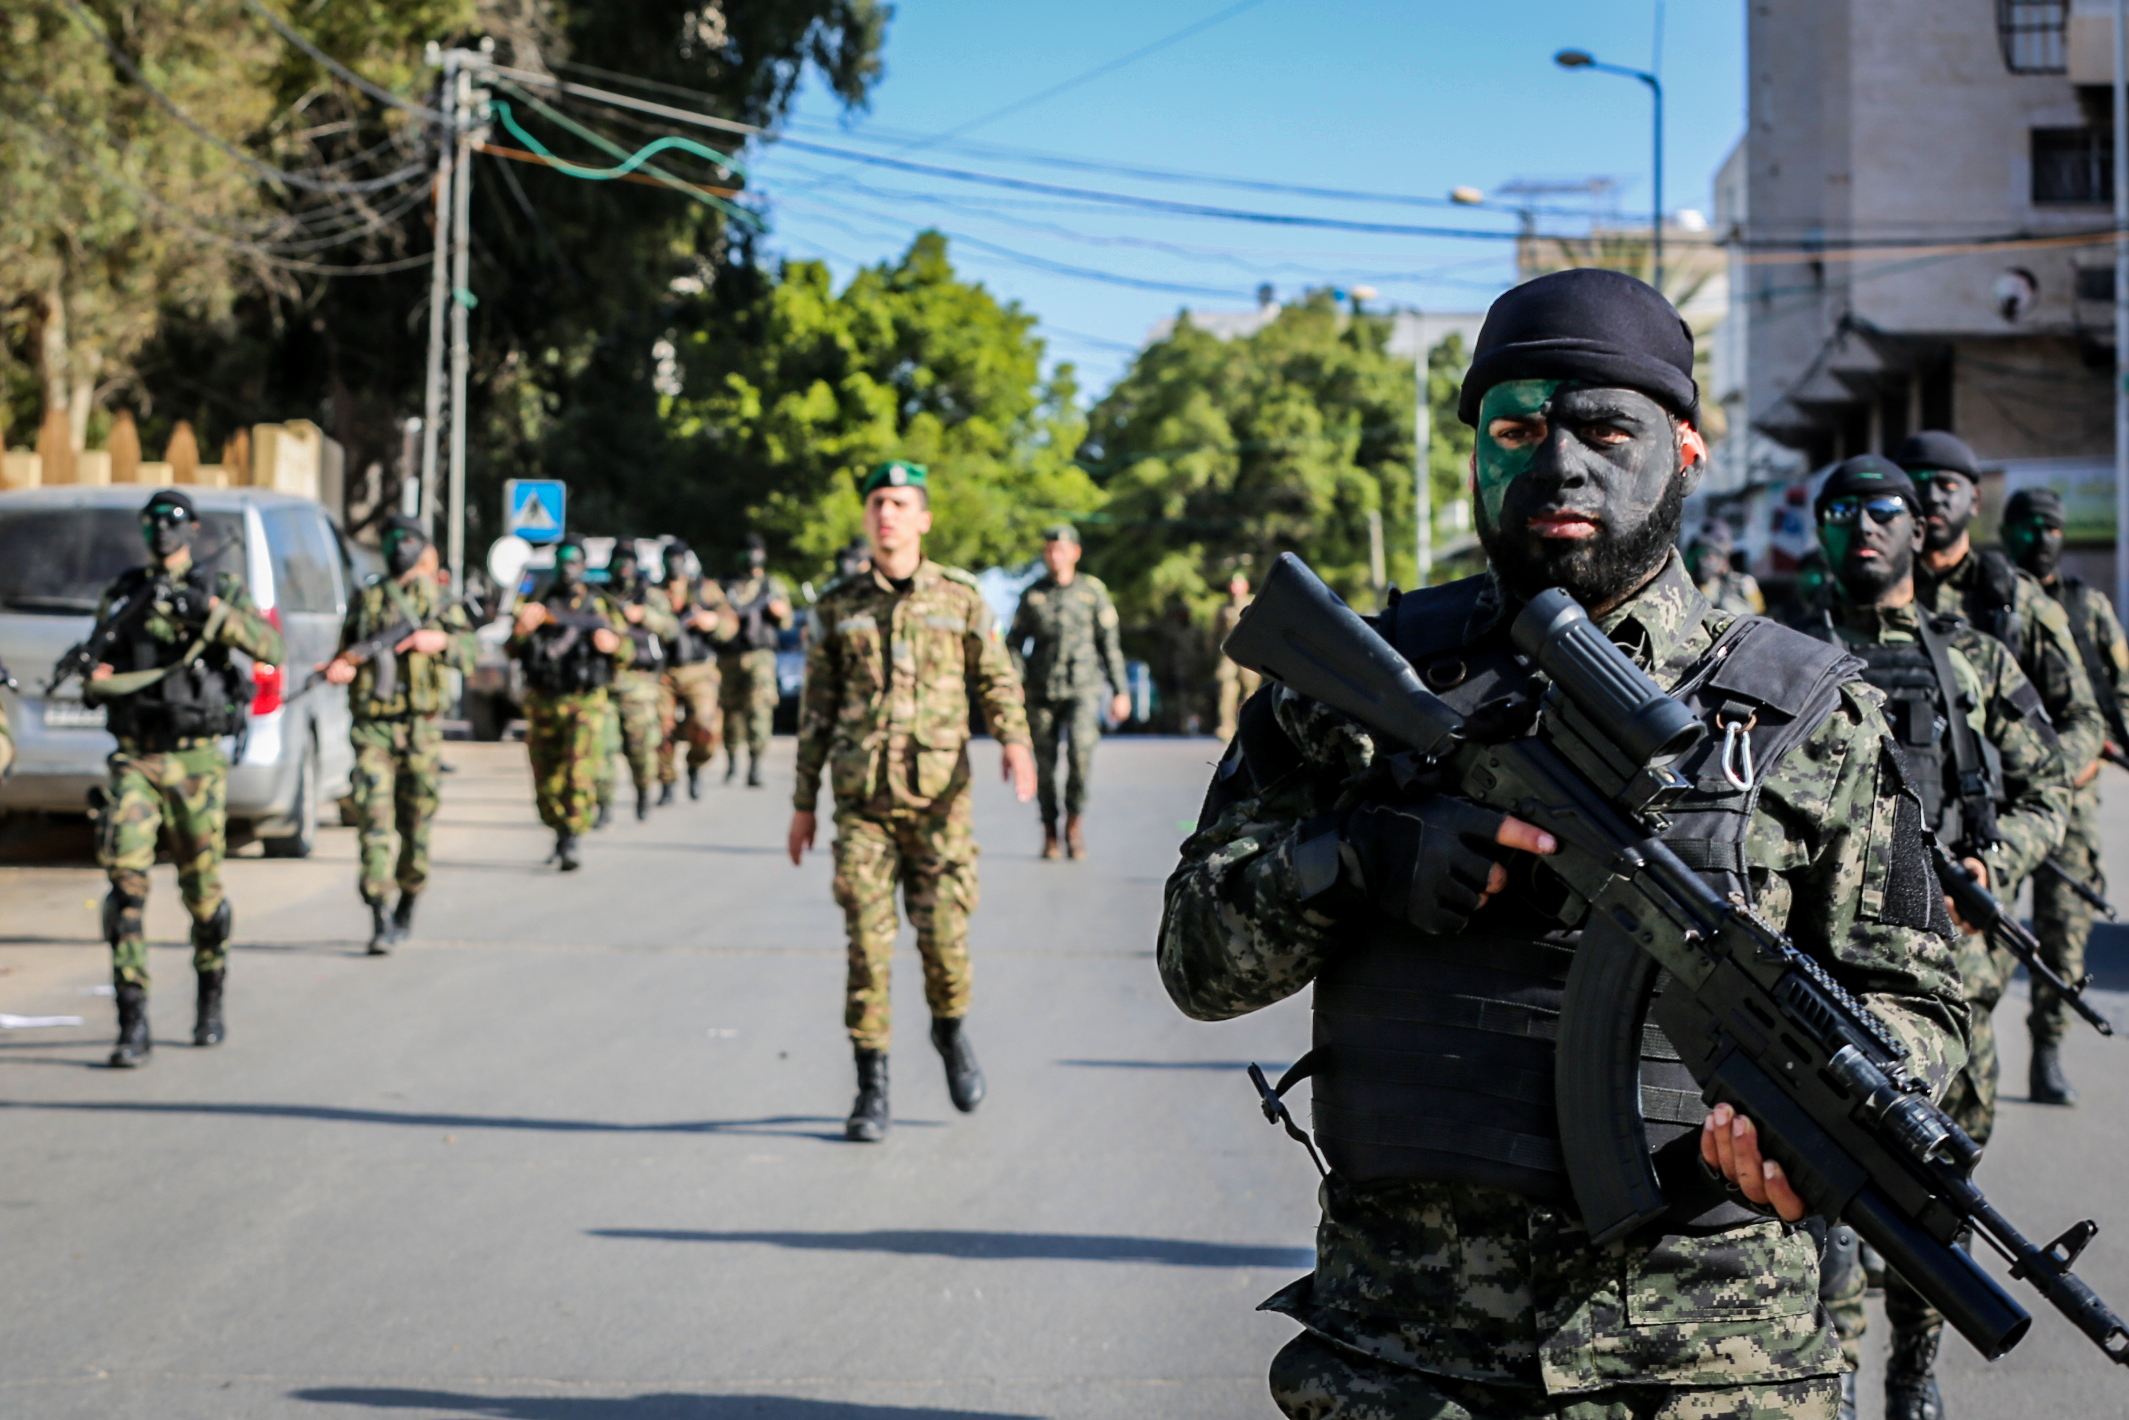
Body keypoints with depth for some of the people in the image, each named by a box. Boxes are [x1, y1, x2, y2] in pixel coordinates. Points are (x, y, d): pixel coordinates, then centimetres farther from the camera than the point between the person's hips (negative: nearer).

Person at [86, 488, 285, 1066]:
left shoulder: (221, 589, 2)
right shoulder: (123, 594, 9)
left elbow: (272, 649, -13)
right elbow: (93, 676, 14)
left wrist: (214, 612, -26)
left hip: (196, 761, -1)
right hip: (134, 760, 1)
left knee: (202, 888, 8)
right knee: (126, 877, -13)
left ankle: (210, 1002, 32)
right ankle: (133, 1024, -14)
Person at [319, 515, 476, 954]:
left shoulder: (441, 602, 9)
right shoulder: (366, 600, 12)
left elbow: (468, 656, 1)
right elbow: (347, 651, 13)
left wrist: (440, 641, -17)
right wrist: (340, 666, -9)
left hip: (421, 726, 0)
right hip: (372, 726, 0)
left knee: (416, 820, 6)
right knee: (373, 815, -12)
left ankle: (407, 908, 24)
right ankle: (379, 918, -15)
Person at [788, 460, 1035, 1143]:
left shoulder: (959, 597, 5)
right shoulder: (840, 605, 7)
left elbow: (997, 678, 4)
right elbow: (817, 707, 11)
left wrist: (1015, 741, -17)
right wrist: (803, 803, 10)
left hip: (939, 797, -1)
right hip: (863, 799, 1)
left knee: (943, 933, -3)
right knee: (868, 941, -3)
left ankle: (950, 1030, 29)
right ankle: (871, 1087, 5)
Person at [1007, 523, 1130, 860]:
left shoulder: (1093, 591, 6)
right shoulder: (1032, 595, 8)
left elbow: (1110, 644, 10)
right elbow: (1013, 643, 11)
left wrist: (1120, 691, 6)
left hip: (1082, 689, -1)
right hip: (1041, 691, 1)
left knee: (1081, 749, -21)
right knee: (1045, 763, 1)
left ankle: (1074, 820, -5)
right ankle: (1049, 832, 13)